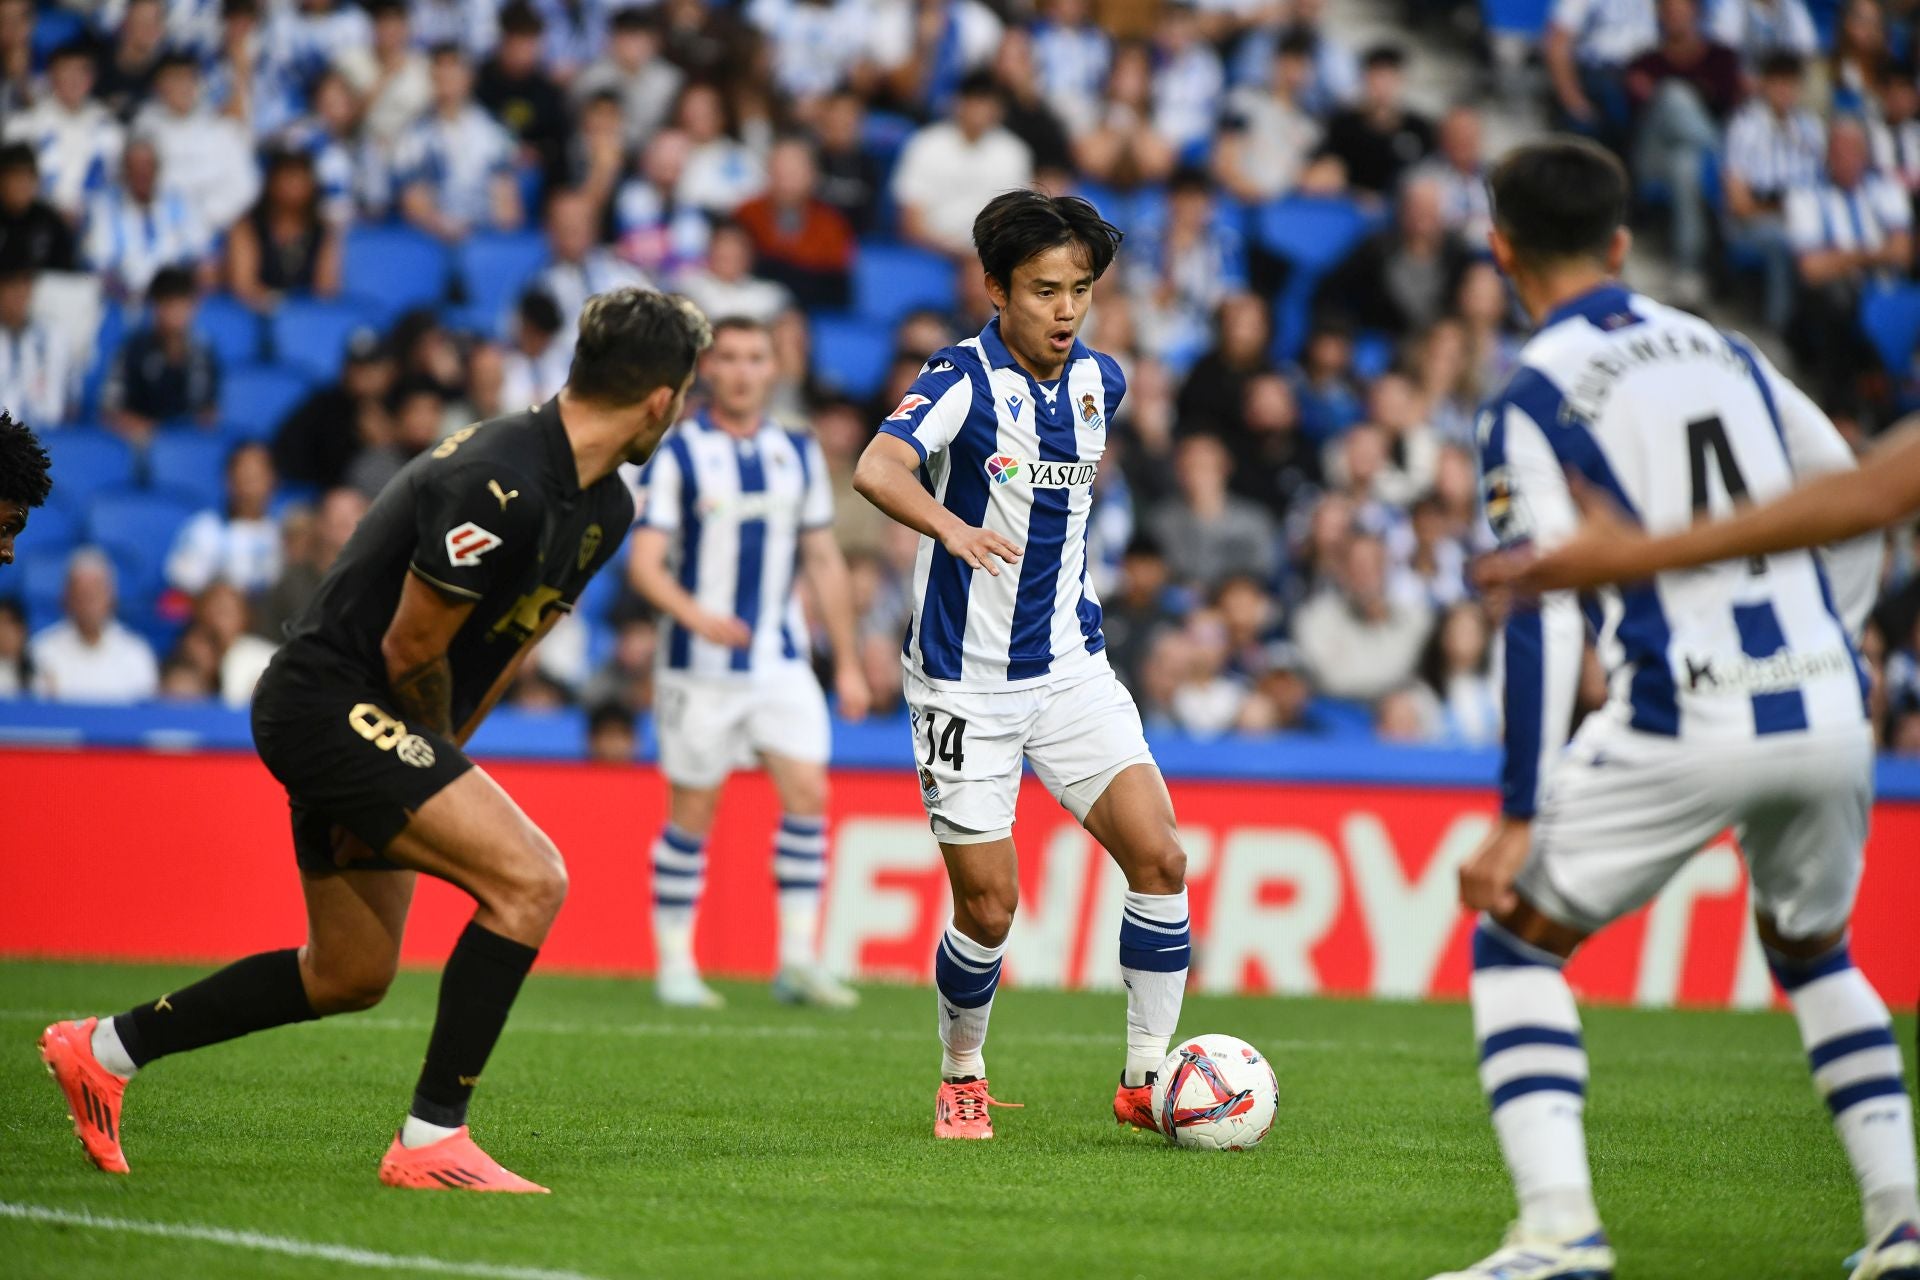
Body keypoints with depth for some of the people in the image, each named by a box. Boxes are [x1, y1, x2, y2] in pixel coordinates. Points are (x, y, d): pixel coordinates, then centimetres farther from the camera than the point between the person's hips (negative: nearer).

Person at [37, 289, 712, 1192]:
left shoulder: (606, 508, 5)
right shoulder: (496, 485, -26)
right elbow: (410, 649, -19)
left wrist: (436, 762, 11)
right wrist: (435, 755, -3)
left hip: (375, 725, 10)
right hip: (329, 701, -10)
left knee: (350, 978, 18)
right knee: (529, 878, -22)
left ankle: (103, 1048, 31)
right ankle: (431, 1140, -15)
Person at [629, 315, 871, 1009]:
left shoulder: (799, 452, 9)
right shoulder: (678, 452, -4)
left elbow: (824, 560, 14)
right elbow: (644, 562, -10)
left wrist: (848, 663, 11)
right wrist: (695, 615, -29)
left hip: (782, 661, 4)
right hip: (700, 665, -3)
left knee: (807, 793, -8)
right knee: (693, 813, 0)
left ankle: (799, 960, -4)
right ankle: (675, 965, 9)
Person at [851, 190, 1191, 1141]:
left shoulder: (1099, 381, 3)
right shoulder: (963, 379, -15)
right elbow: (877, 469, -34)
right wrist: (952, 527, -52)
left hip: (1070, 666, 5)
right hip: (967, 682, -5)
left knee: (1160, 858, -9)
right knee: (988, 905, -3)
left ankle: (1148, 1079, 2)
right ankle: (961, 1077, 22)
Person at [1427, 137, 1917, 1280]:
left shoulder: (1532, 400, -3)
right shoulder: (1725, 352, 15)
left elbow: (1544, 619, -10)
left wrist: (1519, 817, -9)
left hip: (1685, 723, -5)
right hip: (1827, 713, 5)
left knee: (1516, 939, 9)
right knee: (1812, 946, 29)